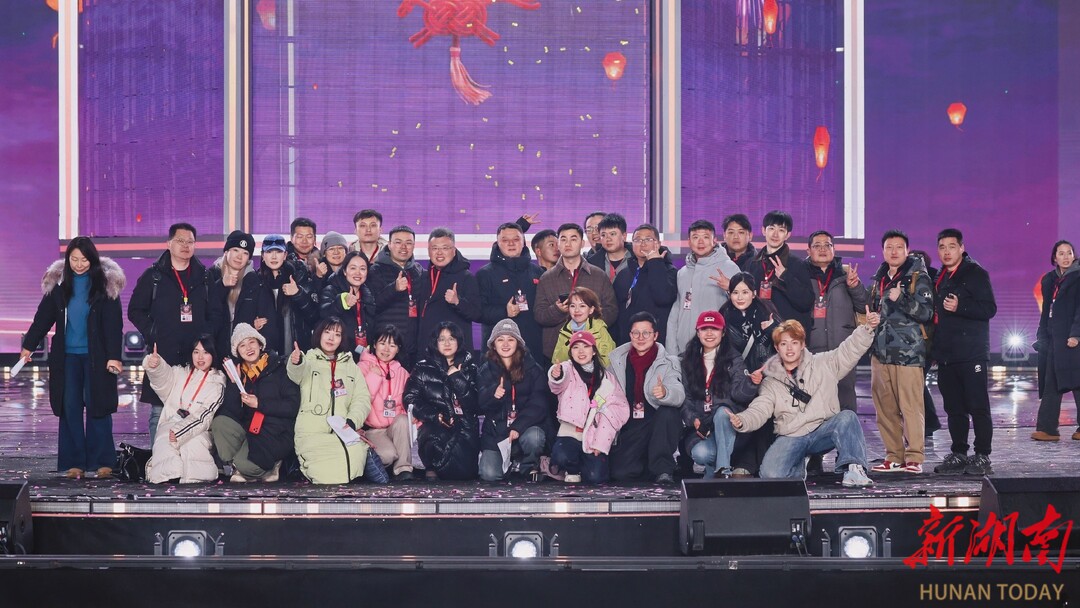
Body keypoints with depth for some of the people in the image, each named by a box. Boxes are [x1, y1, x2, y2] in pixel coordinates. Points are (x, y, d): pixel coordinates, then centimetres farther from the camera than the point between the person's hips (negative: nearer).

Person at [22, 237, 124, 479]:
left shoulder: (106, 283, -4)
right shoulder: (58, 282, 5)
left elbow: (113, 323, -8)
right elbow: (44, 316, 9)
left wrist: (113, 355, -14)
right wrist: (29, 345, 3)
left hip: (96, 356, -3)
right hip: (67, 355, 3)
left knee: (97, 406, -2)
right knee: (70, 407, 2)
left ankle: (101, 461, 4)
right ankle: (74, 462, 6)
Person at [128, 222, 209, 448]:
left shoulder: (204, 277, 12)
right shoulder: (153, 276, 5)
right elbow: (135, 311, 7)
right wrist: (152, 335, -4)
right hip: (163, 354, -2)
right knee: (160, 412, -2)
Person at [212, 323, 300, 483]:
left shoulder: (280, 367, -2)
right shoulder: (238, 373, 10)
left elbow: (292, 406, -10)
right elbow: (233, 414, 1)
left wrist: (259, 403, -15)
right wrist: (234, 383, -9)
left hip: (276, 434, -5)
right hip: (248, 430, 5)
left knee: (244, 465, -26)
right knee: (219, 422, -22)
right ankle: (234, 467, -8)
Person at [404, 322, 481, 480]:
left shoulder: (469, 369, 14)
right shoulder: (424, 369, 12)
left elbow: (474, 404, 2)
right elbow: (410, 399, 1)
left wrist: (457, 378, -5)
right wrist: (435, 416, -13)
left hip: (463, 425, 1)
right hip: (434, 425, 0)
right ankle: (433, 469, -2)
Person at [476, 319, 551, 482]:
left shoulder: (533, 369, 2)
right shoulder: (485, 371, 6)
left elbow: (538, 404, -7)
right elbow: (479, 406, -2)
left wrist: (518, 427, -23)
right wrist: (492, 394, -26)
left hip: (527, 427, -1)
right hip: (495, 431, 1)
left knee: (533, 437, -37)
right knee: (489, 474, -19)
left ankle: (530, 466, -1)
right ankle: (510, 464, 18)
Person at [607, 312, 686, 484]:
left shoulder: (669, 363, -1)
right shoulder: (616, 359, 9)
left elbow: (679, 396, -19)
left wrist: (665, 392, -42)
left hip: (658, 424, -2)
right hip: (629, 428, 2)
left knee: (668, 413, -35)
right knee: (620, 473, -20)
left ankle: (663, 470, -21)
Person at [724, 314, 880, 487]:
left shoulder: (823, 364, 8)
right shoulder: (770, 383, 7)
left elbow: (850, 350, 3)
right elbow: (759, 411, -5)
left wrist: (868, 328, -15)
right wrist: (742, 421, -27)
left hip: (823, 431, 0)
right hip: (791, 438, 0)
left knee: (847, 417, -30)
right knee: (771, 473, -25)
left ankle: (852, 468, -33)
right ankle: (797, 470, 8)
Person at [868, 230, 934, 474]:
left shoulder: (918, 277, -1)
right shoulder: (879, 279, 18)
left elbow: (926, 312, -11)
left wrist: (901, 298, -20)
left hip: (908, 351, -6)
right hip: (881, 351, 6)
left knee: (911, 406, -10)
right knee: (885, 407, 6)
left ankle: (914, 458, -6)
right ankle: (894, 456, 13)